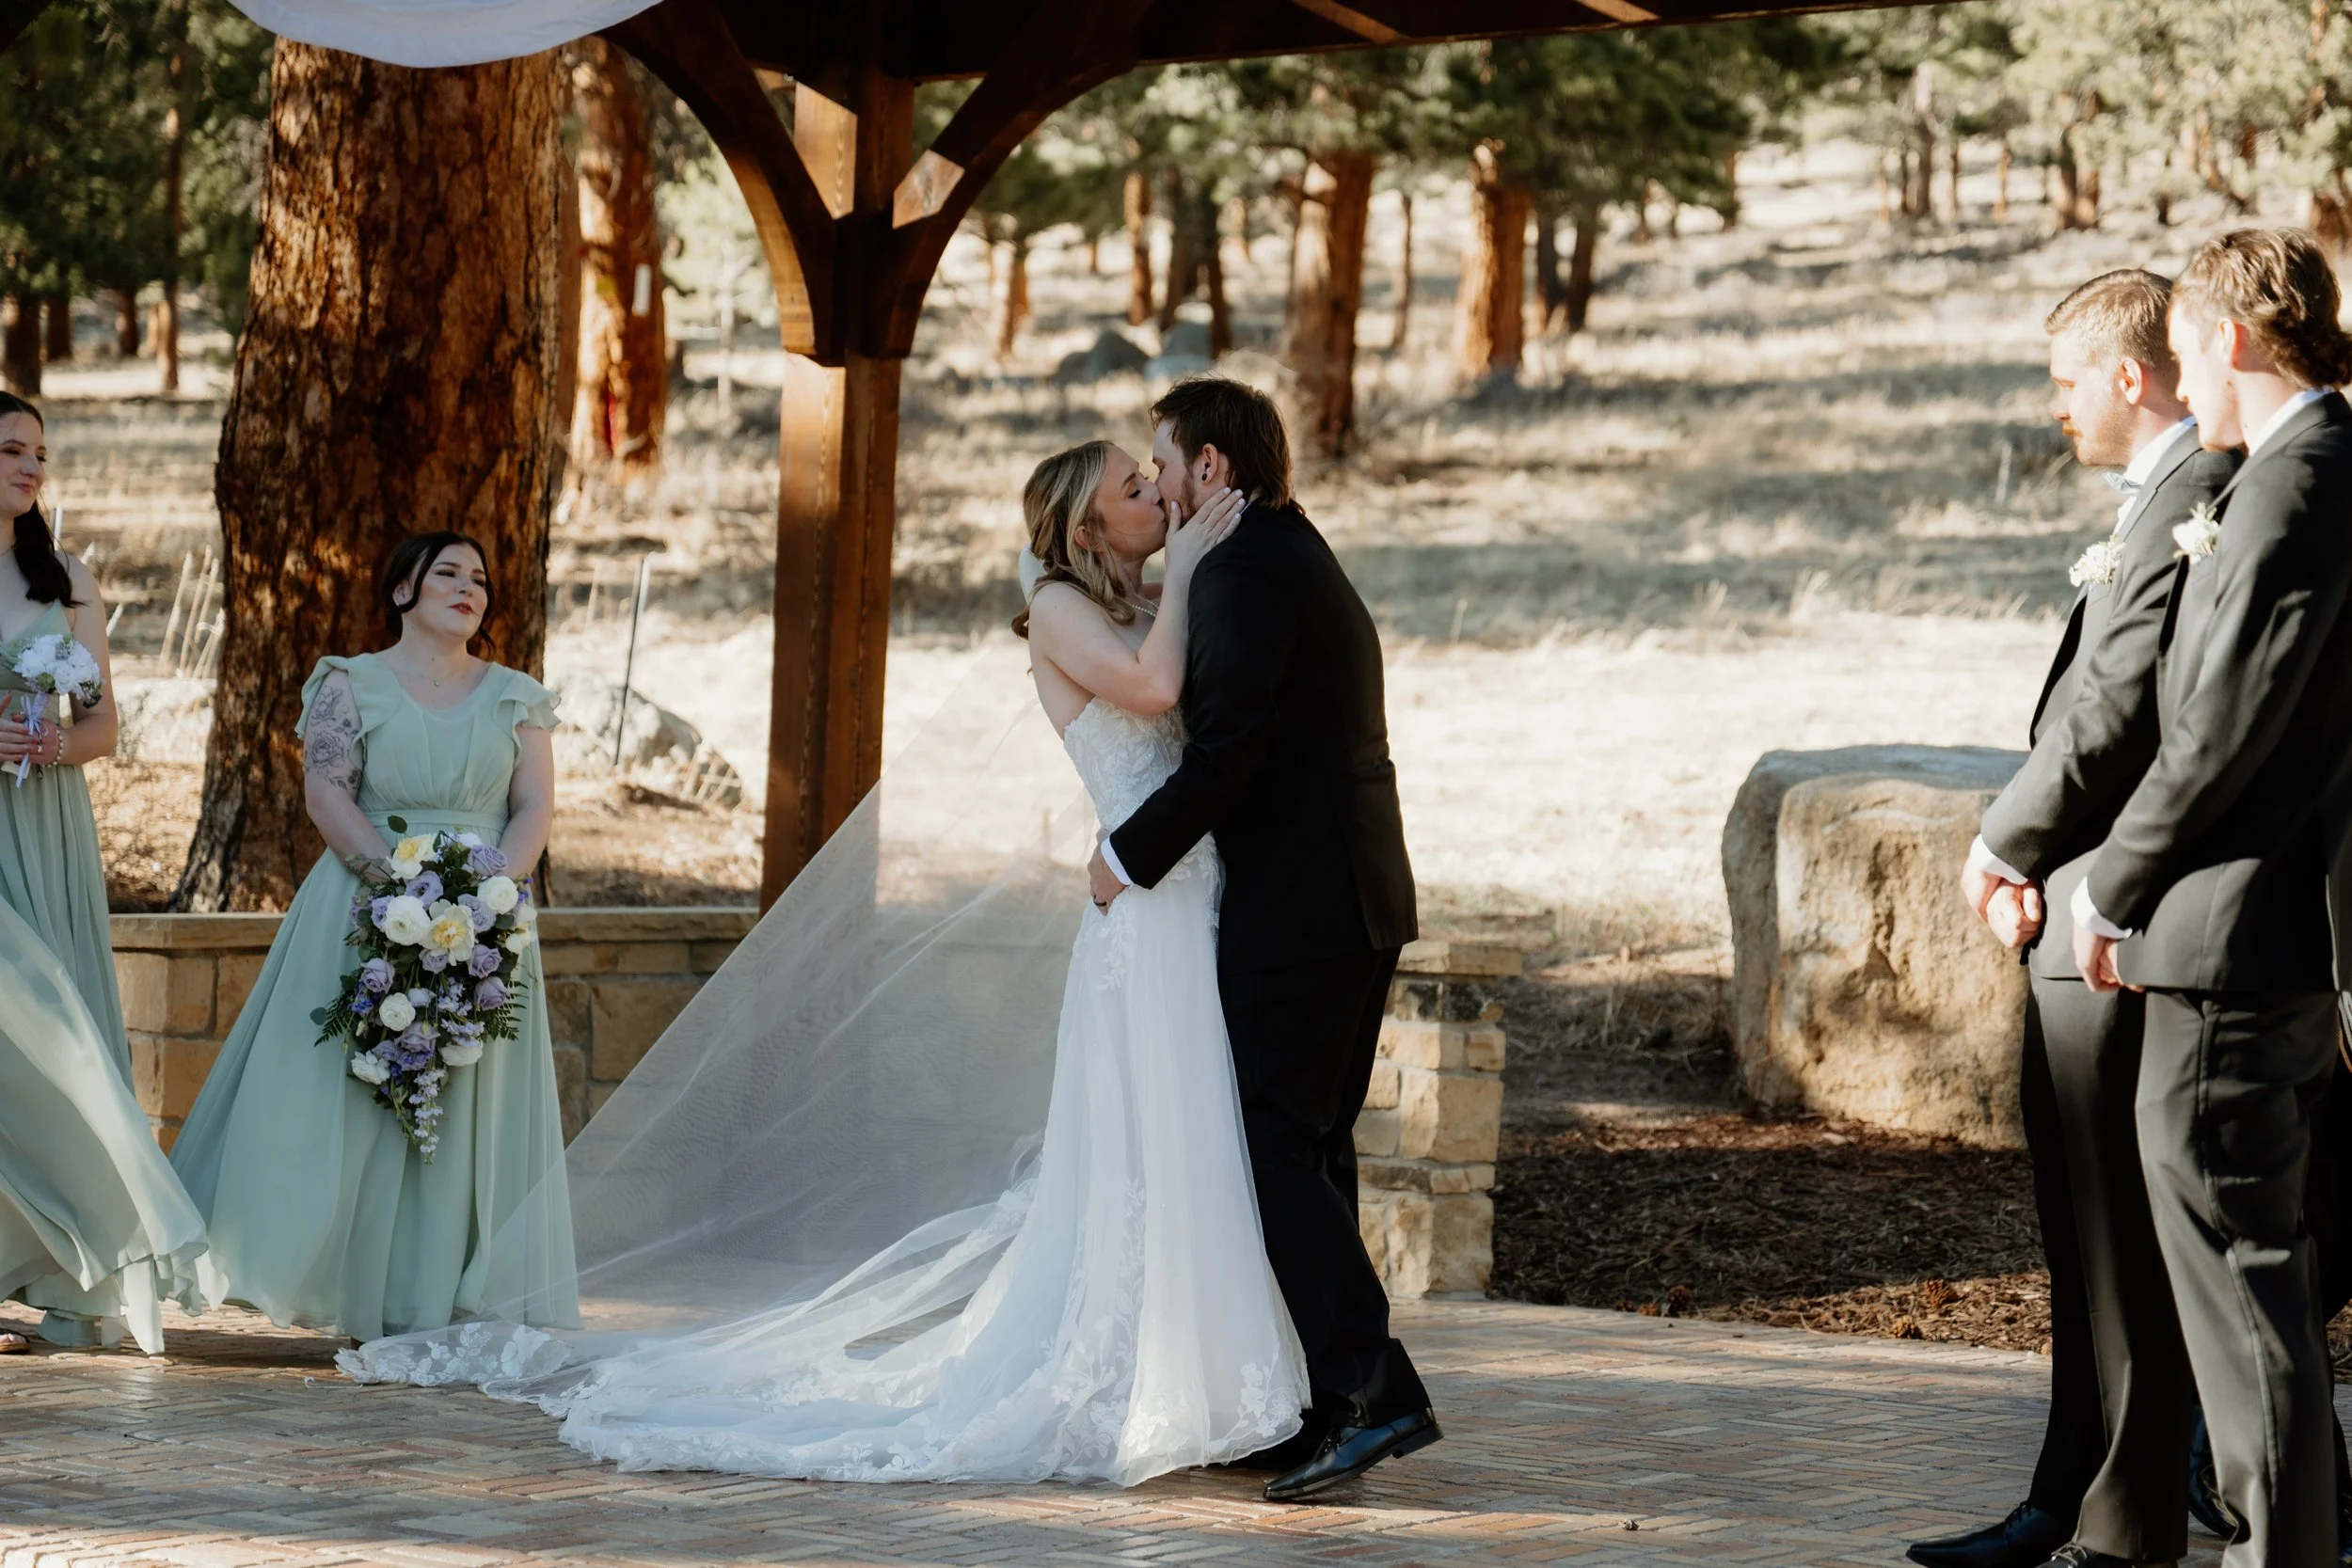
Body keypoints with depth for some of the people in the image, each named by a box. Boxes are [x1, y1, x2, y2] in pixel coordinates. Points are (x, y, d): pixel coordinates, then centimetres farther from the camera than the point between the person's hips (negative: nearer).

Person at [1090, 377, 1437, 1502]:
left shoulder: (1246, 572, -12)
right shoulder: (1311, 565, 20)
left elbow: (1228, 747, -20)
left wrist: (1133, 851, -11)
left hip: (1293, 906, -10)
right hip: (1361, 902, 10)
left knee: (1282, 1154, -9)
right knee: (1312, 1153, 12)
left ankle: (1374, 1388, -16)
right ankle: (1329, 1407, 13)